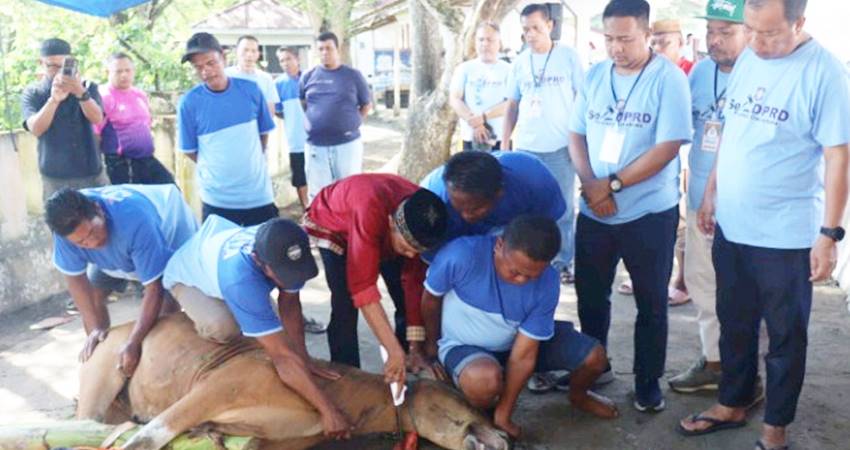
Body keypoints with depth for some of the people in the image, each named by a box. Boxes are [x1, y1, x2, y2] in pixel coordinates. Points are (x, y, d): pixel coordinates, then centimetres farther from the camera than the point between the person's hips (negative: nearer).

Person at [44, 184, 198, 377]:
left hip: (171, 238, -5)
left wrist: (133, 343, -44)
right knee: (92, 298, 1)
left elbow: (155, 287, -41)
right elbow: (75, 277, -17)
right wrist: (95, 327, -20)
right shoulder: (70, 224, -32)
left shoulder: (135, 219, -47)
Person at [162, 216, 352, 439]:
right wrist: (327, 410, -47)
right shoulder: (240, 278, -49)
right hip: (187, 275, -6)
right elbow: (283, 356, -48)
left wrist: (305, 361, -26)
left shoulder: (283, 248, -32)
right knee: (223, 328, -31)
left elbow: (290, 305, -19)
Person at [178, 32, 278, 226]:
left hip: (259, 195, 2)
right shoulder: (189, 102, -8)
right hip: (217, 199, -1)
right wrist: (217, 169, 4)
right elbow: (189, 150, 2)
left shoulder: (250, 89, -3)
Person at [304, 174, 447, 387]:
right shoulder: (370, 212, -47)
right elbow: (362, 286, -47)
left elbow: (415, 281, -21)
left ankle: (407, 373, 11)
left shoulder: (422, 220, -30)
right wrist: (395, 351, -48)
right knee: (346, 306, -18)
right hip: (332, 225, -4)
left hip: (384, 232, 4)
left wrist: (416, 345, -23)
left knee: (406, 300, -4)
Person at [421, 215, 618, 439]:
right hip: (463, 345, -3)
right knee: (485, 379, -39)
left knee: (594, 357, -8)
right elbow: (431, 297, -14)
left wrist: (503, 414, -17)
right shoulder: (461, 255, -36)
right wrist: (432, 344, 3)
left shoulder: (548, 283, -25)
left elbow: (524, 354, -20)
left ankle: (578, 395, 29)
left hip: (518, 341, 3)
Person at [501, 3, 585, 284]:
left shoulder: (569, 57, -2)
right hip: (525, 147, 3)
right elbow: (512, 106, 12)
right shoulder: (519, 62, 7)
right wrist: (505, 142, 7)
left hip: (561, 146, -3)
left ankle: (563, 262, 19)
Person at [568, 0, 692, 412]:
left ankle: (648, 382, 26)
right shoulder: (594, 76, 4)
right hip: (594, 212, 4)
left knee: (650, 303, 9)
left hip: (650, 213, -4)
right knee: (590, 296, 14)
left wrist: (612, 184, -16)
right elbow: (576, 135, 6)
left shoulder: (669, 78, -10)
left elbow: (667, 147, -16)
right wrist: (590, 184, -11)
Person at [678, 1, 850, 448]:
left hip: (787, 236, -6)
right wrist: (710, 194, 14)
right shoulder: (746, 60, 4)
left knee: (785, 336, 11)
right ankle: (732, 404, 38)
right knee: (734, 325, 19)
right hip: (732, 227, 6)